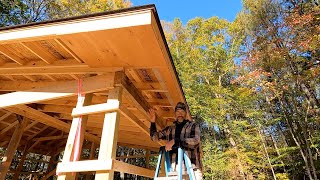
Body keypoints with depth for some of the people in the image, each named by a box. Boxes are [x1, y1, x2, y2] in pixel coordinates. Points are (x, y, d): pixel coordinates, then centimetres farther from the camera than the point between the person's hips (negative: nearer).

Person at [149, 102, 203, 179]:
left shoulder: (193, 125, 9)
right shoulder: (170, 129, 18)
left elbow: (195, 141, -9)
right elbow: (154, 137, 22)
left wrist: (175, 141, -13)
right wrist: (153, 122, 10)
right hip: (174, 166, 3)